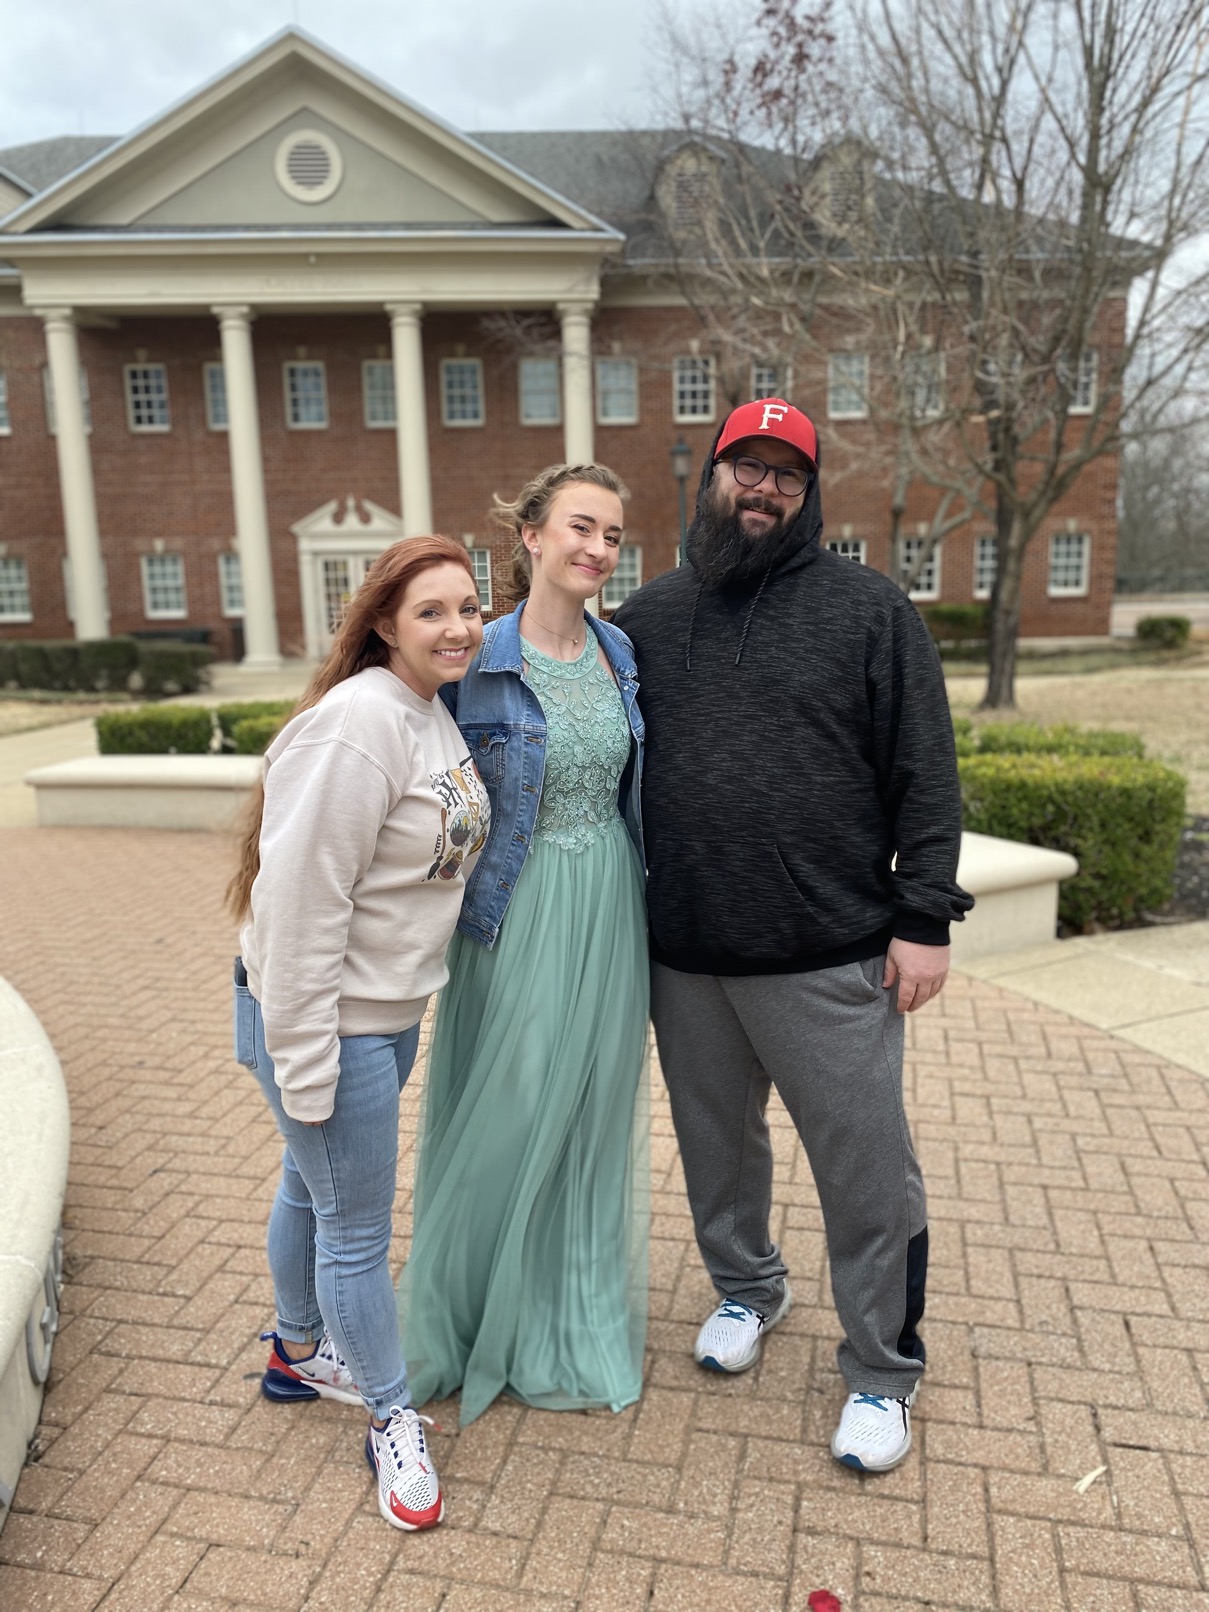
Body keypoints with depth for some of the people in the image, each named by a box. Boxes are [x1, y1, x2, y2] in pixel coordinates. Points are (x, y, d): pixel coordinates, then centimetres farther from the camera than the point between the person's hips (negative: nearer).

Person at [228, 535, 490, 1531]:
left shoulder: (436, 715, 5)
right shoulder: (358, 725, -25)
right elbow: (300, 900, -26)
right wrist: (304, 1064, -22)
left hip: (390, 1008, 9)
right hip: (327, 1023, -9)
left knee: (315, 1185, 27)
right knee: (358, 1229, 8)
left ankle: (297, 1353, 49)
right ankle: (392, 1419, 30)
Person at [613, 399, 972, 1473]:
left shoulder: (870, 609, -1)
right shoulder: (650, 617, 9)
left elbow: (925, 774, -4)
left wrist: (924, 916, -10)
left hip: (831, 959, -3)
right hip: (684, 959, 4)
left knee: (866, 1172, 8)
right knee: (716, 1144, 21)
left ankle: (882, 1369, 32)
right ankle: (747, 1289, 48)